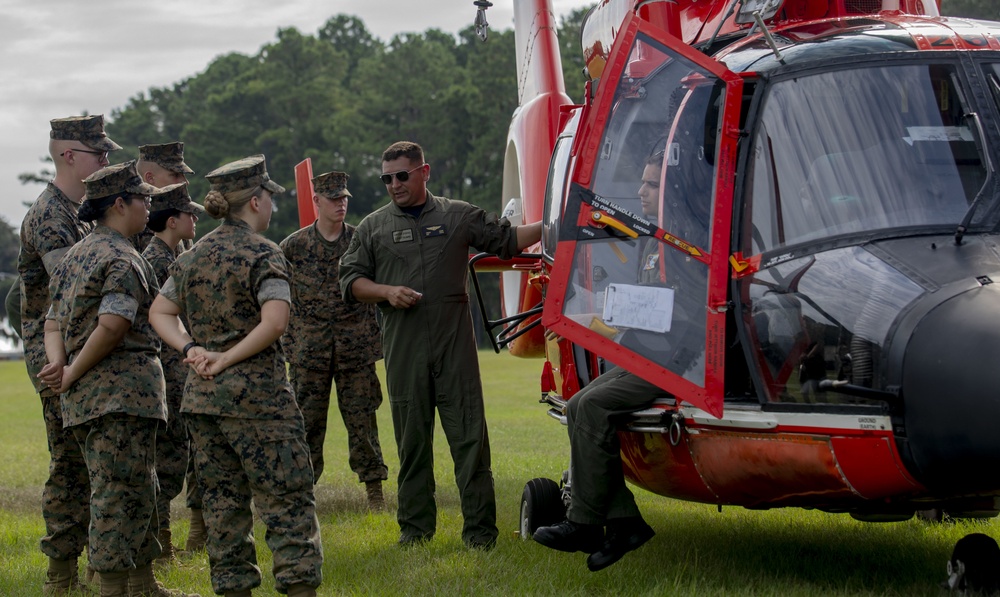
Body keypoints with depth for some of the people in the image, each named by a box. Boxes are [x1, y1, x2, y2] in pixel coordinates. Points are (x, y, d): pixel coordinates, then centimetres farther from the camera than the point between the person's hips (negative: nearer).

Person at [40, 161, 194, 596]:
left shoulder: (74, 255, 18)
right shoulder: (123, 259, -11)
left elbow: (54, 323, 14)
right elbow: (112, 325, -22)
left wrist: (59, 365, -2)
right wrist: (72, 375, -13)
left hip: (86, 394, 9)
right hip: (123, 387, -9)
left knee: (138, 489, 16)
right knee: (119, 493, -6)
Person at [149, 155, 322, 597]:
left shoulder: (192, 256, 12)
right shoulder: (263, 254, -9)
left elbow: (160, 312, 14)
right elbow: (274, 321, -21)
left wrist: (191, 350, 1)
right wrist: (228, 359, -13)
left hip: (201, 394, 7)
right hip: (256, 394, -7)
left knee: (223, 500, 11)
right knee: (287, 498, -2)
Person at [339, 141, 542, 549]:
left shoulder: (459, 217, 11)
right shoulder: (373, 228, 13)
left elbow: (507, 240, 17)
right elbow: (350, 281, 12)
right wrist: (387, 292, -5)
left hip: (455, 345, -1)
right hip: (403, 349, 1)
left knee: (469, 436, -5)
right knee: (411, 439, 4)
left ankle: (479, 528, -1)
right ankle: (415, 526, 14)